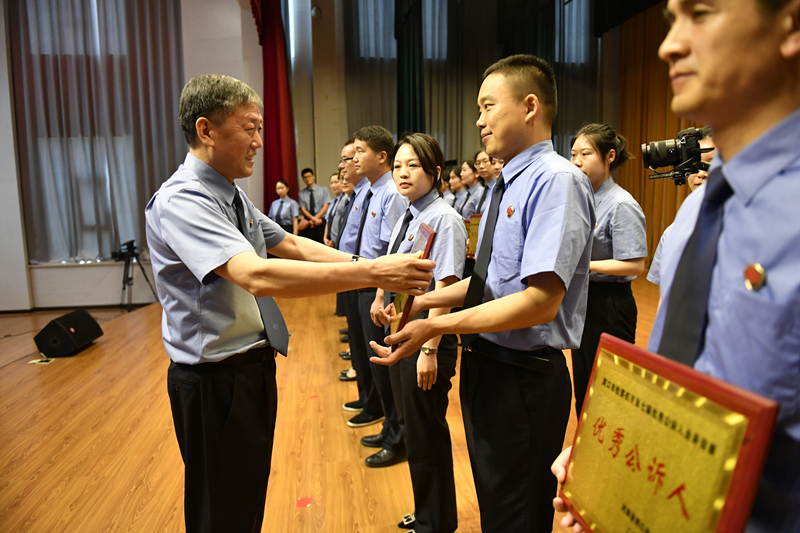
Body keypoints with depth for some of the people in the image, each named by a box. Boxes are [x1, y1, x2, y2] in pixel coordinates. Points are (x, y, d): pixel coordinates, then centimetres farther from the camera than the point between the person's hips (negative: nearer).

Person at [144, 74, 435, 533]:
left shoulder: (233, 195, 7)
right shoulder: (180, 201, -23)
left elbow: (293, 245, 10)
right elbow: (257, 276, -38)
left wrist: (372, 267, -2)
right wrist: (369, 273, -40)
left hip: (254, 365, 9)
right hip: (215, 379, -9)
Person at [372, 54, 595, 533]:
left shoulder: (557, 179, -20)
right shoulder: (506, 184, 11)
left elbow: (540, 301, -29)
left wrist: (437, 327, -27)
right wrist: (423, 299, 7)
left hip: (523, 376, -9)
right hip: (484, 364, 9)